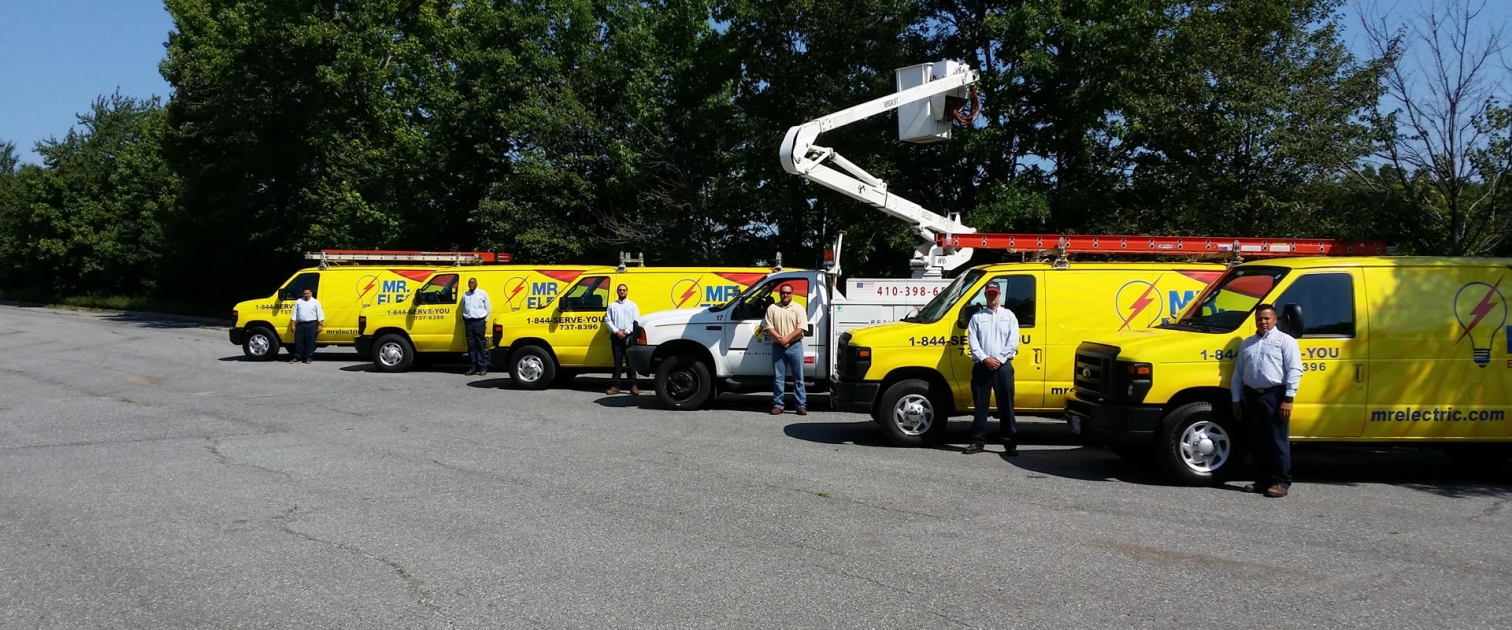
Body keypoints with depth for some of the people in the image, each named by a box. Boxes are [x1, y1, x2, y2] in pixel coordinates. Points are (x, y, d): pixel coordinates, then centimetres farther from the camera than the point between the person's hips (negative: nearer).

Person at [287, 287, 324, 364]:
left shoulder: (315, 302, 6)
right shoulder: (298, 302, 14)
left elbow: (320, 314, 2)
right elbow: (294, 313, 12)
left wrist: (320, 325, -7)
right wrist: (293, 325, 5)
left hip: (311, 324, -3)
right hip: (300, 324, 3)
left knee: (310, 341, -3)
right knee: (298, 341, 3)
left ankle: (309, 357, 3)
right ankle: (297, 357, 9)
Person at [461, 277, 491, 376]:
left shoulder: (482, 293, 3)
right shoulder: (465, 295, 12)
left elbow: (488, 308, 5)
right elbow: (463, 309, 19)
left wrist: (486, 321, 2)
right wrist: (463, 321, 12)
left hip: (479, 322, -3)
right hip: (468, 322, 4)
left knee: (481, 345, -4)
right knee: (471, 346, 4)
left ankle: (482, 368, -3)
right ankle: (472, 367, 7)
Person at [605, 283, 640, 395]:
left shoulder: (632, 305, 10)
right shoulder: (612, 305, 12)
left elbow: (636, 321, 2)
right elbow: (607, 320, 4)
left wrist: (626, 331, -9)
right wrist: (616, 331, -9)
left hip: (629, 336, -1)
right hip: (616, 336, 1)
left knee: (630, 361, -1)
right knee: (617, 361, 2)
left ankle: (633, 386, 0)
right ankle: (615, 386, 2)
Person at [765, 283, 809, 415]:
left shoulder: (799, 308, 3)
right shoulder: (772, 308, 7)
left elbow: (801, 327, -6)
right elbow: (769, 327, 0)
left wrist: (787, 338, -15)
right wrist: (780, 339, -13)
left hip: (795, 346, -1)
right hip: (778, 346, 2)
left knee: (798, 377, 0)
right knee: (778, 377, 4)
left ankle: (802, 405, 2)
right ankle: (777, 405, 8)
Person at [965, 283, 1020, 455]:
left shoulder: (1009, 316, 10)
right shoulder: (977, 317, 11)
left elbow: (1013, 341, 1)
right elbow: (972, 341, 1)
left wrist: (999, 360, -10)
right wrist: (985, 359, -11)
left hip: (1003, 366, -1)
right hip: (981, 366, 1)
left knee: (1006, 406, 0)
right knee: (980, 405, 4)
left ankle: (1011, 443, 3)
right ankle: (978, 441, 10)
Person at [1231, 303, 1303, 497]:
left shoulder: (1285, 341, 1)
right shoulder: (1247, 343, 19)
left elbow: (1294, 371, -8)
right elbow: (1238, 373, 19)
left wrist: (1288, 399, -15)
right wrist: (1236, 399, 13)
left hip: (1275, 396, -6)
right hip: (1251, 396, 6)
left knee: (1278, 441, -4)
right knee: (1258, 441, 9)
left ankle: (1281, 482, -1)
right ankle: (1262, 480, 15)